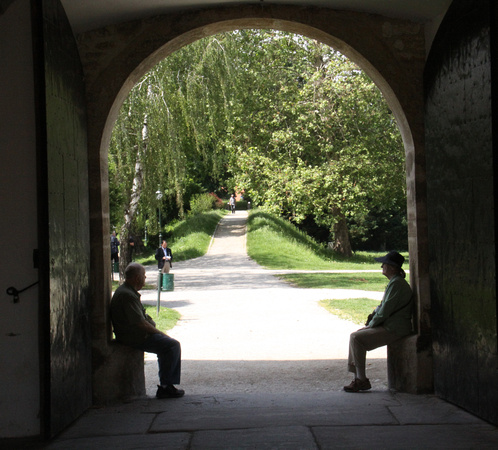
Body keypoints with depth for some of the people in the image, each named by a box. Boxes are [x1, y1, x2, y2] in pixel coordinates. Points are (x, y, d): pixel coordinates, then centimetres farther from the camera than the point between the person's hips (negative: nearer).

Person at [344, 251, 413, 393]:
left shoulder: (396, 284, -17)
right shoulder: (394, 282, 17)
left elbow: (386, 310, -20)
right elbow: (383, 305, 25)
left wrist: (371, 324, -8)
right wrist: (374, 314, 6)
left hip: (394, 330, -11)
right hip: (388, 326, 11)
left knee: (356, 338, -17)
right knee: (355, 335, 10)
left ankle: (362, 380, -12)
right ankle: (357, 376, 8)